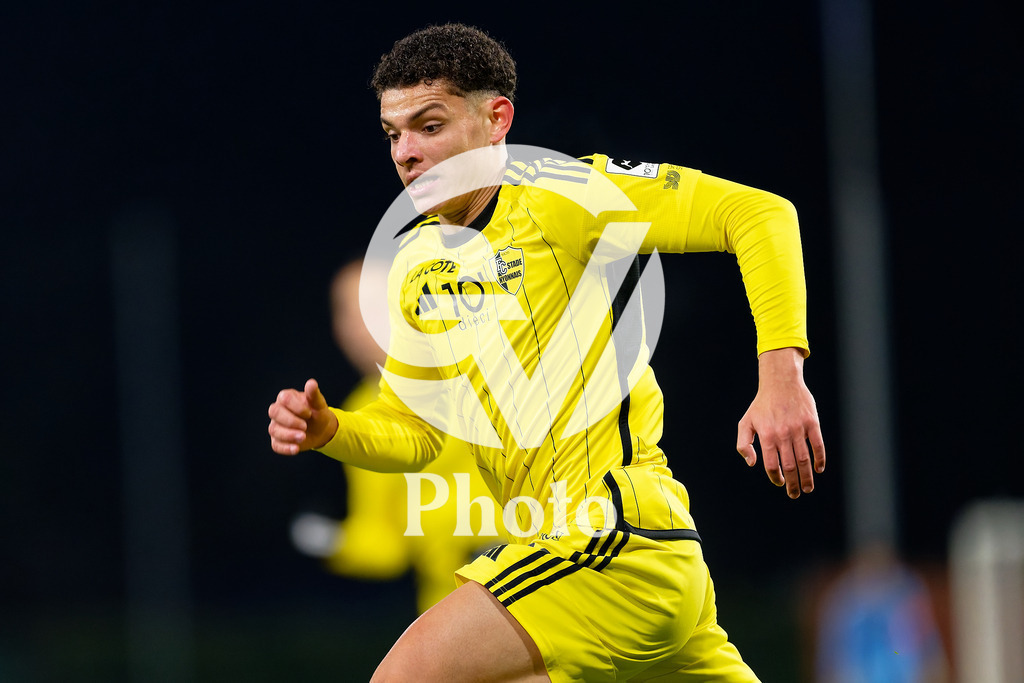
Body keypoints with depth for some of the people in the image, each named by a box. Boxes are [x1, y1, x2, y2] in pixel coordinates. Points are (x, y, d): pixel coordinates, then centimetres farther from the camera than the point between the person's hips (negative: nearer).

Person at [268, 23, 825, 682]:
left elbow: (760, 213, -14)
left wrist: (781, 377, -24)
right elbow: (411, 430, 22)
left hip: (619, 538, -9)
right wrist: (329, 429, 0)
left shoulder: (554, 193, -9)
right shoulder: (415, 263, 15)